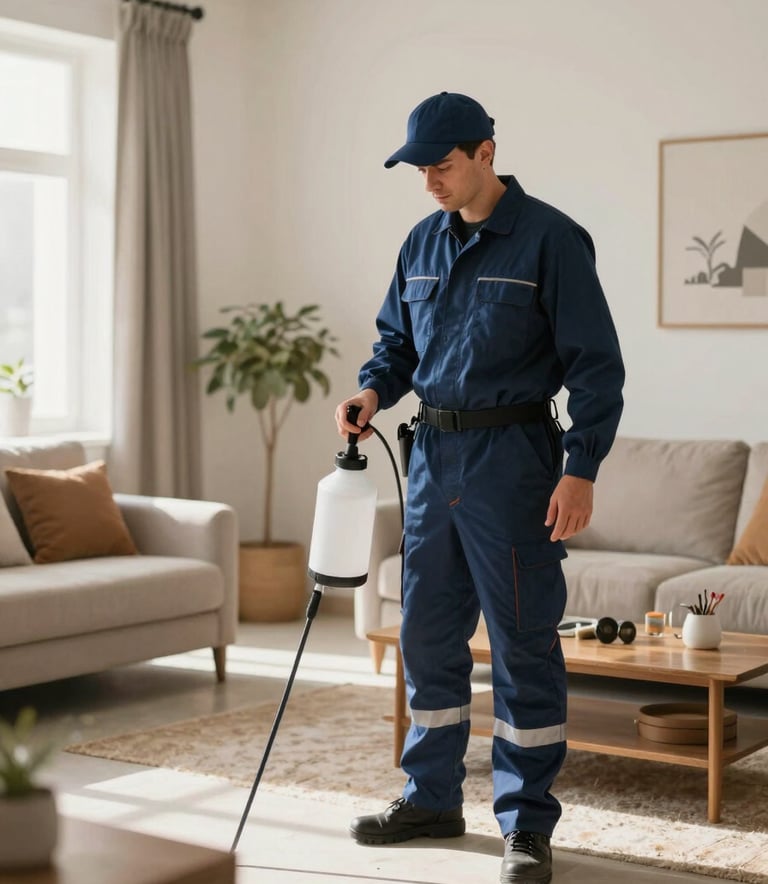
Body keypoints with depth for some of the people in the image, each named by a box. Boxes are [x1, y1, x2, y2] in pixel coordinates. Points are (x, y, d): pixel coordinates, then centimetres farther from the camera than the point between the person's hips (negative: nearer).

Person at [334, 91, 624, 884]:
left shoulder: (550, 239, -8)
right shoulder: (422, 243, 11)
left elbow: (595, 363, -10)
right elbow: (397, 339, 21)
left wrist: (581, 469, -17)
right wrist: (372, 390, -1)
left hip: (512, 460, -6)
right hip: (433, 455, 7)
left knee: (522, 642, -2)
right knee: (427, 634, 12)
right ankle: (432, 798, 26)